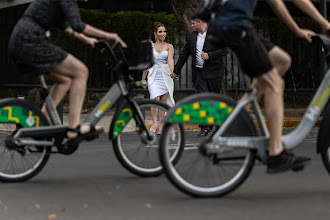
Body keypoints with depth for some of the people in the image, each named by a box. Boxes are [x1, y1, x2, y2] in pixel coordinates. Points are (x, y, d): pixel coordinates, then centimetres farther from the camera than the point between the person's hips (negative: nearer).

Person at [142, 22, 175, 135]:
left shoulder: (169, 46, 6)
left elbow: (170, 59, -11)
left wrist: (172, 71, -30)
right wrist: (143, 79, 15)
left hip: (165, 75, 0)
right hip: (153, 75, 0)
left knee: (163, 100, 0)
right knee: (155, 98, -19)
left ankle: (160, 125, 8)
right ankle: (154, 123, -13)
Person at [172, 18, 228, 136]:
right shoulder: (192, 36, 13)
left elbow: (225, 49, -9)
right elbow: (184, 54, 19)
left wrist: (209, 55, -18)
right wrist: (176, 70, 21)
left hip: (213, 72, -2)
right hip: (198, 72, 3)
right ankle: (205, 127, -13)